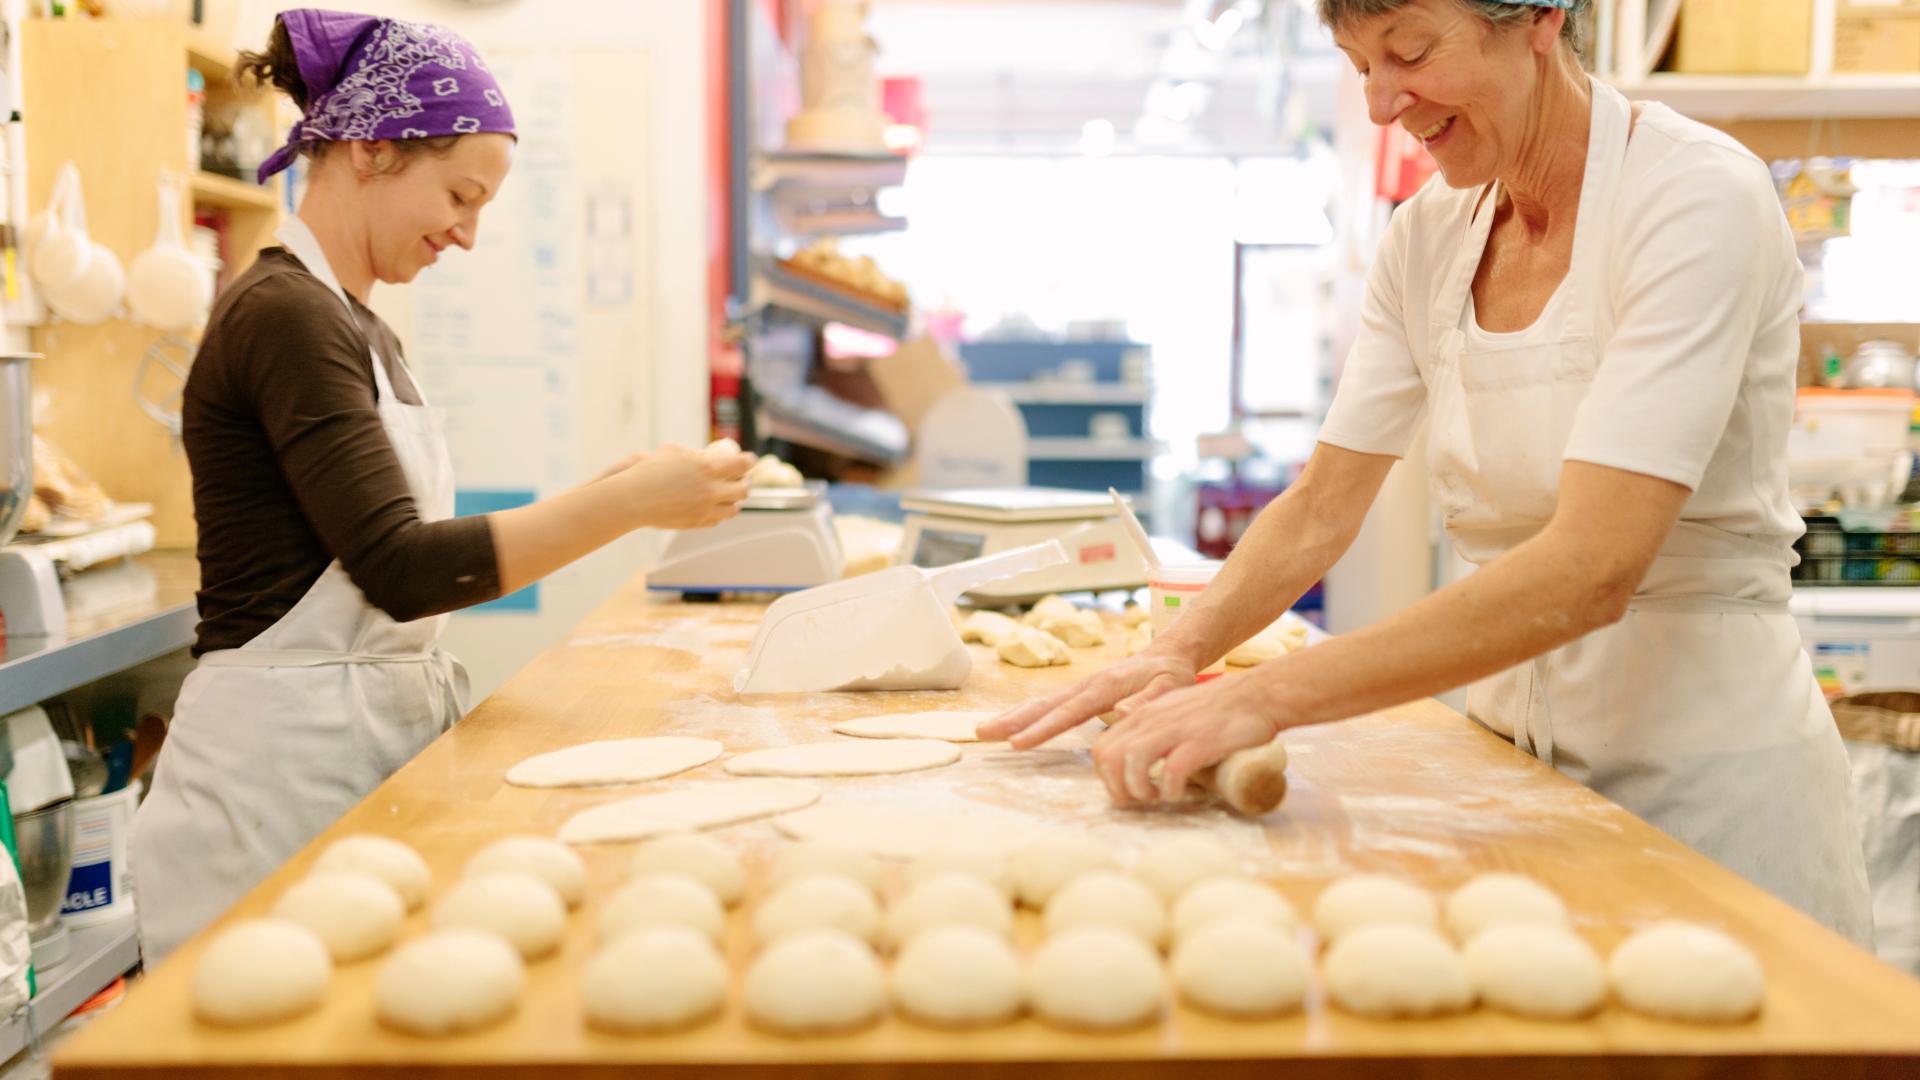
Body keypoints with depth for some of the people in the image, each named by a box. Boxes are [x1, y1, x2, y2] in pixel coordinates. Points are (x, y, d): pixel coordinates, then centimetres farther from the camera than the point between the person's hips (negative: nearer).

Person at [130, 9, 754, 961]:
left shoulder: (355, 326, 13)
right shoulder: (283, 316, -15)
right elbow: (401, 569, -23)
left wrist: (593, 502, 5)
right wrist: (628, 502, -23)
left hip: (373, 732, 9)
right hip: (284, 763, -9)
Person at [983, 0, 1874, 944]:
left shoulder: (1697, 196, -20)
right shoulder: (1427, 236, 1)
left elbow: (1593, 567, -31)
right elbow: (1323, 506, 1)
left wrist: (1267, 697, -36)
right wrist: (1180, 653, -18)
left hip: (1708, 764, -5)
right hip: (1513, 743, 6)